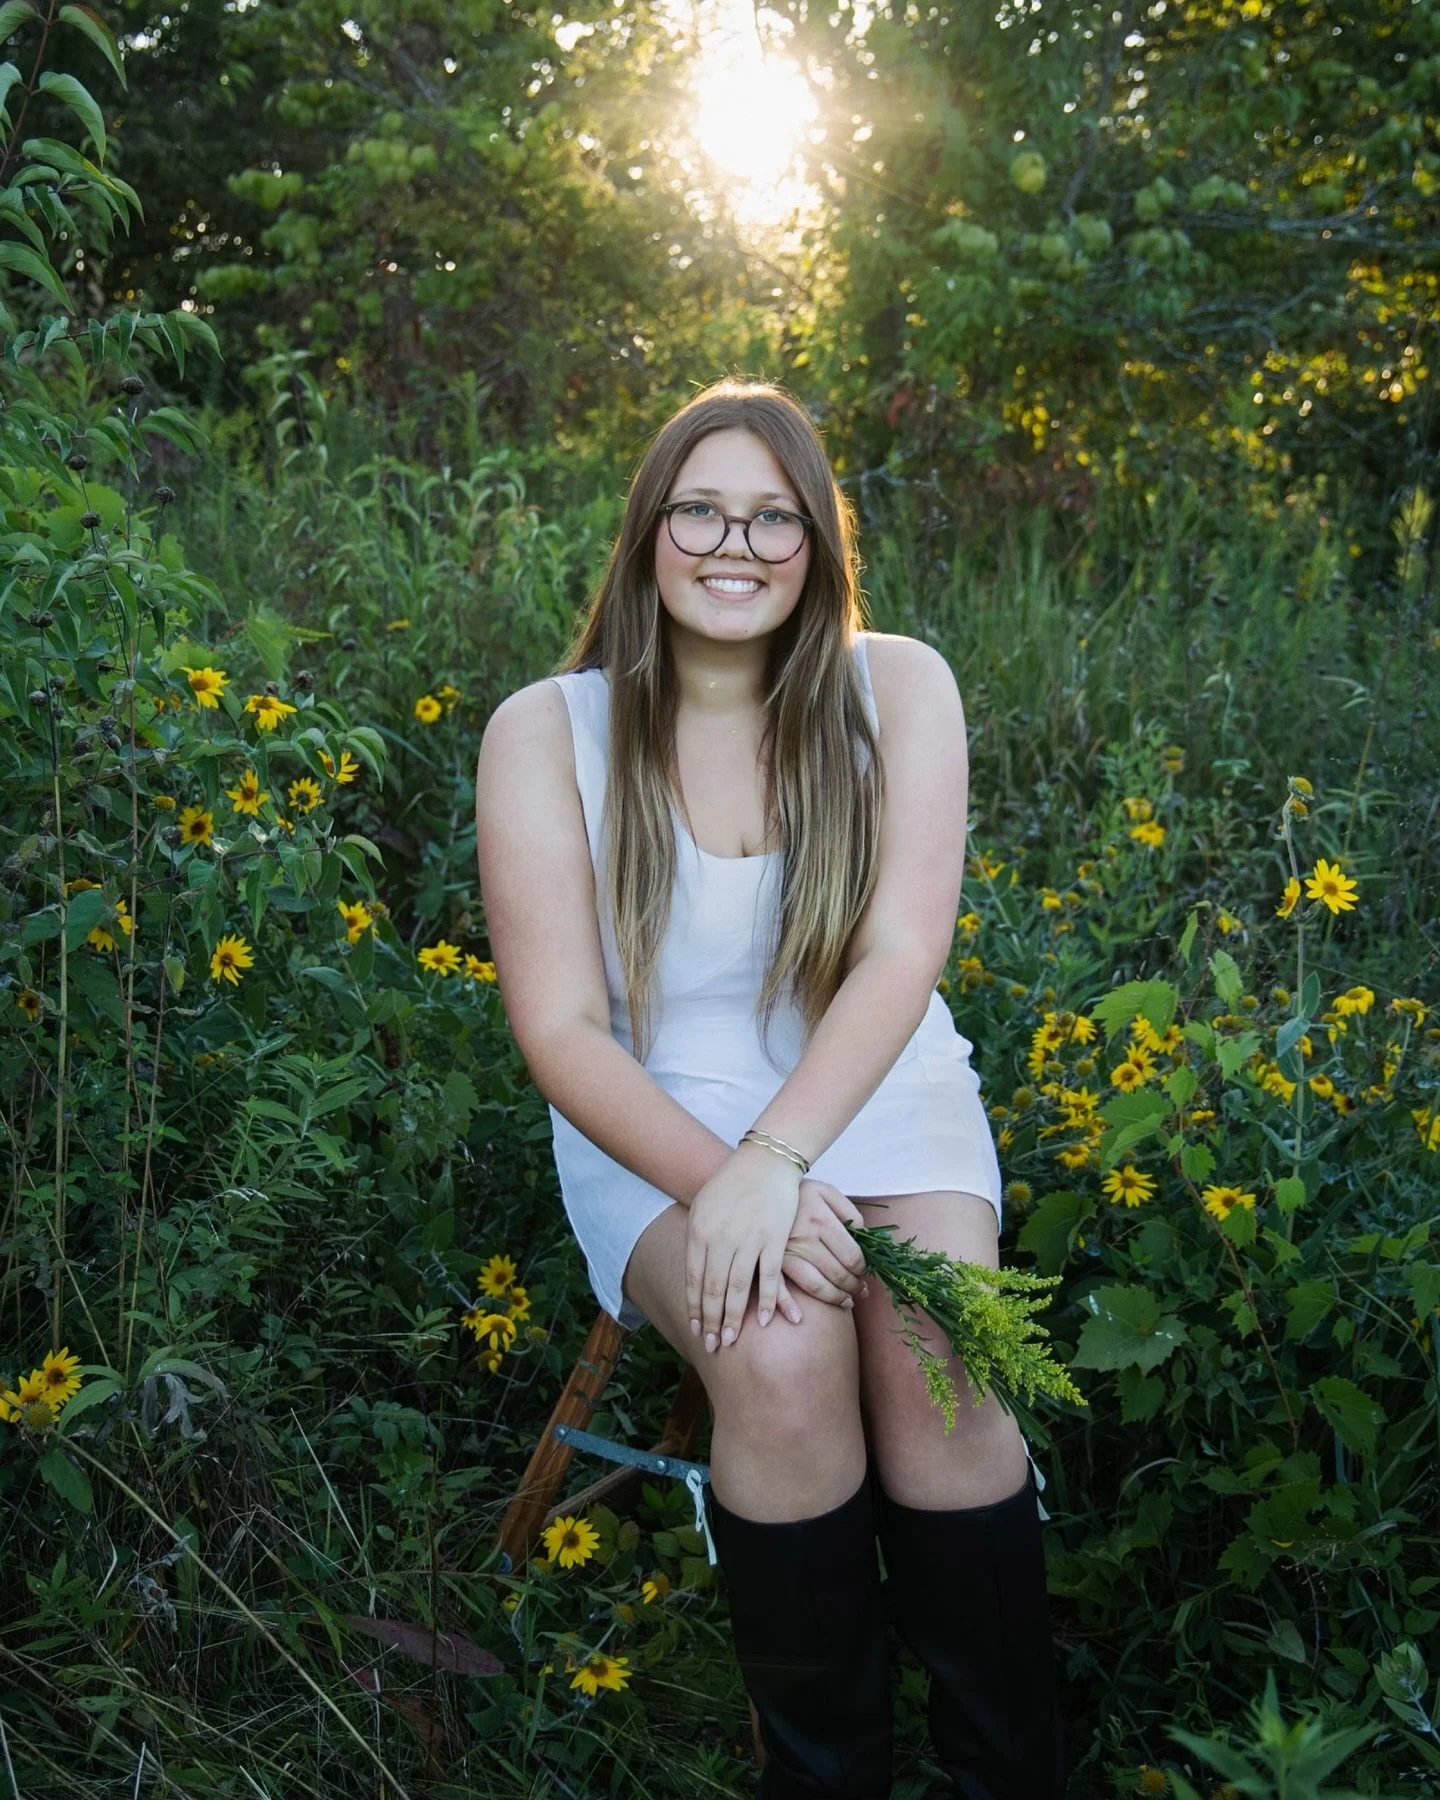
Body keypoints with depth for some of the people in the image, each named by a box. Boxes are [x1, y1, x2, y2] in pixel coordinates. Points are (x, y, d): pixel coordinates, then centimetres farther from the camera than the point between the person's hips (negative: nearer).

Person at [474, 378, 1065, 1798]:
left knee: (932, 1352, -28)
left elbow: (901, 956, -13)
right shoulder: (546, 730, -6)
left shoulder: (897, 687, -3)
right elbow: (561, 1027, -10)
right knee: (781, 1353, -30)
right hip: (660, 1122, -1)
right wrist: (721, 1179, -26)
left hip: (876, 1095, 1)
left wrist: (778, 1155, -28)